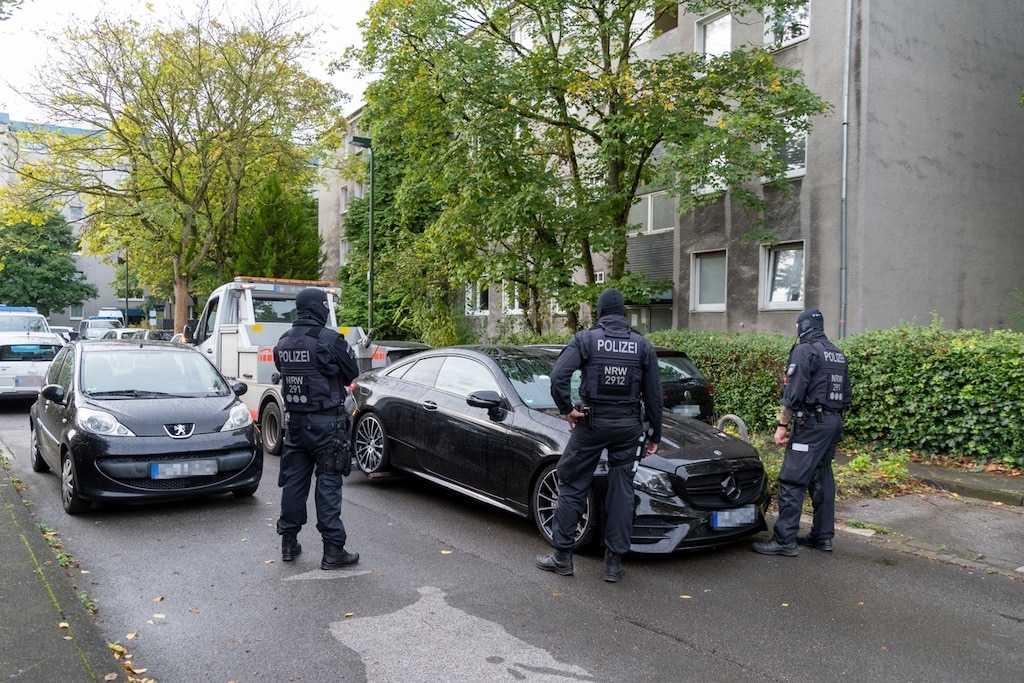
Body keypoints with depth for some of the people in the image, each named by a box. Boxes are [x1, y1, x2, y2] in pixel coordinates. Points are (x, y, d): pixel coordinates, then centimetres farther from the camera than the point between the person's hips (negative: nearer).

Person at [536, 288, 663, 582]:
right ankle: (614, 562, 12)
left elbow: (558, 375, -17)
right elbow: (654, 394, 6)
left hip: (592, 422, -2)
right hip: (628, 425, 2)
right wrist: (655, 434, 14)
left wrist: (567, 409, -5)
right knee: (622, 492, 9)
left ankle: (562, 555, 12)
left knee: (572, 486, 8)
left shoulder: (585, 339, -3)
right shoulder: (643, 345, 5)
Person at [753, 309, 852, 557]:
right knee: (822, 478, 14)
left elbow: (794, 392, -16)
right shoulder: (838, 354, 17)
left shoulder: (804, 350, -10)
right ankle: (823, 536, 19)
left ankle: (784, 540, -10)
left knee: (792, 480, -9)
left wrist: (782, 425, -14)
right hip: (834, 423, 9)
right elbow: (845, 394, 19)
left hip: (811, 423, -9)